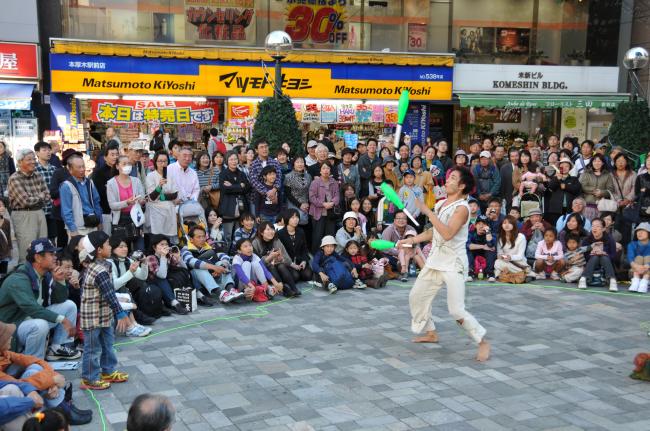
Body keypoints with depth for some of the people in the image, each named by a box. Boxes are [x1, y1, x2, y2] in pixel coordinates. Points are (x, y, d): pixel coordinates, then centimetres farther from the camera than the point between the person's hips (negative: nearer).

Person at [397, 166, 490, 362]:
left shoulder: (461, 208, -16)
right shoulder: (440, 204, 8)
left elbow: (447, 234, -30)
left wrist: (428, 212, -27)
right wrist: (410, 240, 14)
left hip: (453, 264, -8)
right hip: (435, 260, 8)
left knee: (457, 310, -14)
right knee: (416, 296, 14)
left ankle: (483, 342, 3)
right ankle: (430, 333, 32)